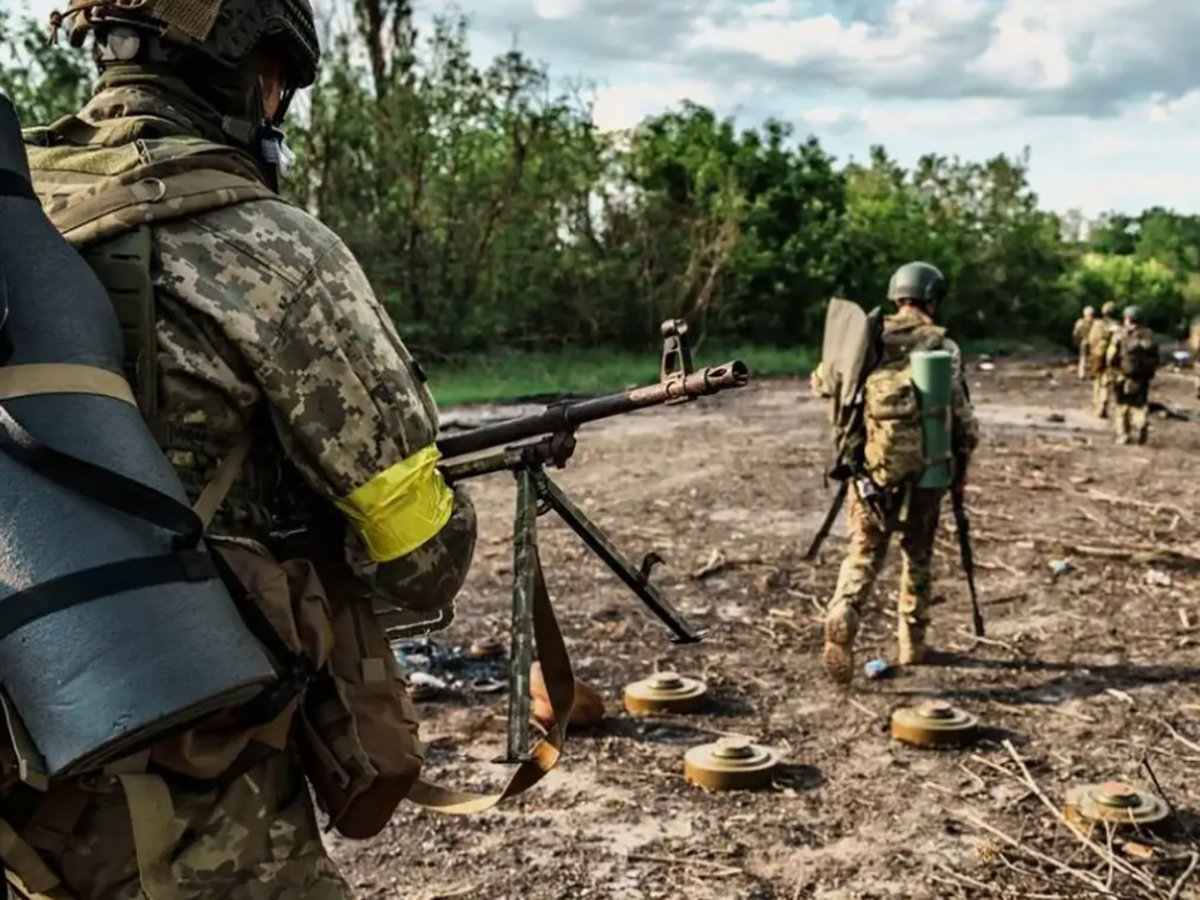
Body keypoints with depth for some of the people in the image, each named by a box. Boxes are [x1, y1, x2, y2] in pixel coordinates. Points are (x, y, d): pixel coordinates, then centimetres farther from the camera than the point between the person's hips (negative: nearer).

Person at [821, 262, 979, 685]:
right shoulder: (942, 347, -5)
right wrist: (961, 465, 9)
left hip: (871, 466, 1)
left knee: (864, 552, 5)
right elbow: (961, 416, -5)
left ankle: (842, 614, -22)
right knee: (917, 557, 15)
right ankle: (912, 643, 23)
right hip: (923, 470, -1)